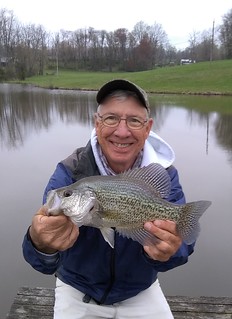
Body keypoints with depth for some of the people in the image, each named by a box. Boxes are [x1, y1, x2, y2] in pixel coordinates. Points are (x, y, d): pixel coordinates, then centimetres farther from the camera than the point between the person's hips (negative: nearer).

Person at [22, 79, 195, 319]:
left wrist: (164, 252, -47)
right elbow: (45, 264, -27)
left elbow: (181, 240, -23)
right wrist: (42, 244, -51)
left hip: (141, 293, 2)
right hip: (78, 292, -1)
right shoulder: (69, 173, -21)